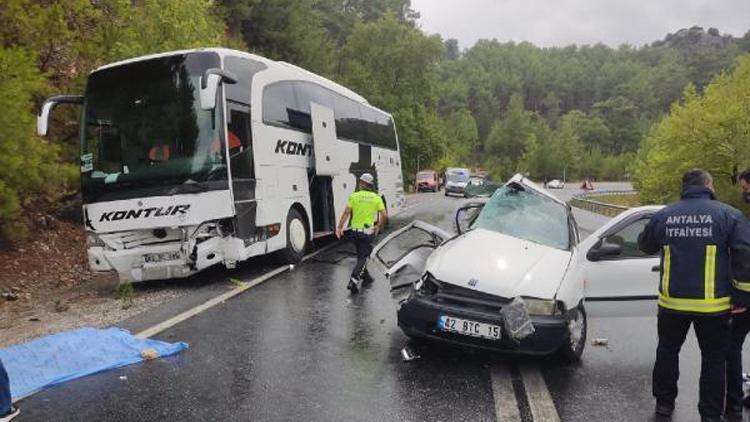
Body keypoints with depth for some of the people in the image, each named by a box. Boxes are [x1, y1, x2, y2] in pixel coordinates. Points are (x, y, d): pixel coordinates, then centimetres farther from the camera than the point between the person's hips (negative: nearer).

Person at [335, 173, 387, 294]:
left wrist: (339, 227, -10)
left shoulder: (354, 196, -3)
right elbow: (384, 216, -3)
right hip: (368, 232, -2)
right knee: (363, 257, 1)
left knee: (360, 255, 22)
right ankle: (353, 281, -14)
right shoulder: (376, 198, -1)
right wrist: (378, 227, 11)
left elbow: (346, 213, -11)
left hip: (355, 231, 2)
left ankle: (364, 275, 35)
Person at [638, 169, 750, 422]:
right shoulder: (728, 215, -8)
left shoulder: (663, 216, 0)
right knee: (714, 358, 12)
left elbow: (645, 246, 15)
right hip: (713, 304, -2)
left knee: (667, 351, 18)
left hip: (672, 301, 2)